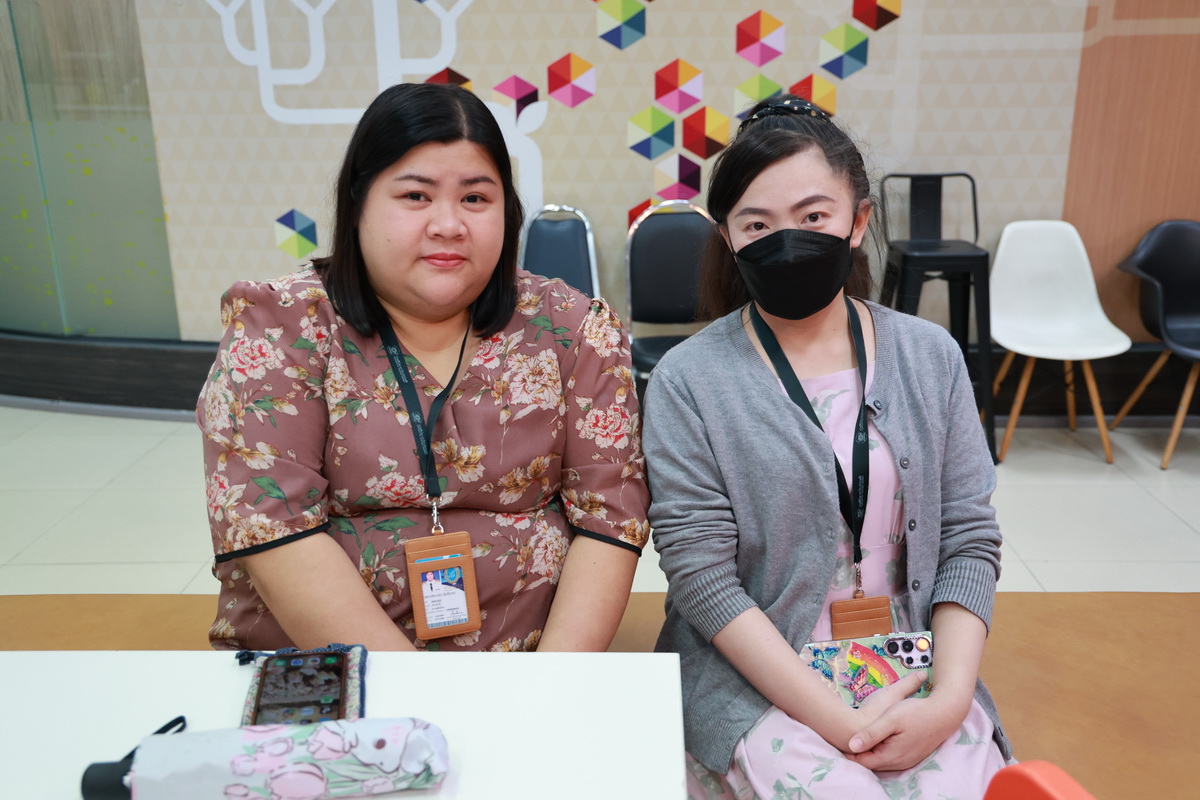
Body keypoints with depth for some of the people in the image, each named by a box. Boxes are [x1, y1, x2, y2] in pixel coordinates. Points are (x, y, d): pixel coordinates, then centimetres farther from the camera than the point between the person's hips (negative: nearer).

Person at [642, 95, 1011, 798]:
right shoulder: (688, 381, -9)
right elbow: (701, 573, -13)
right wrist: (837, 720, -17)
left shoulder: (931, 358, 2)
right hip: (757, 678, -3)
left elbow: (969, 540, 2)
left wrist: (948, 701, -11)